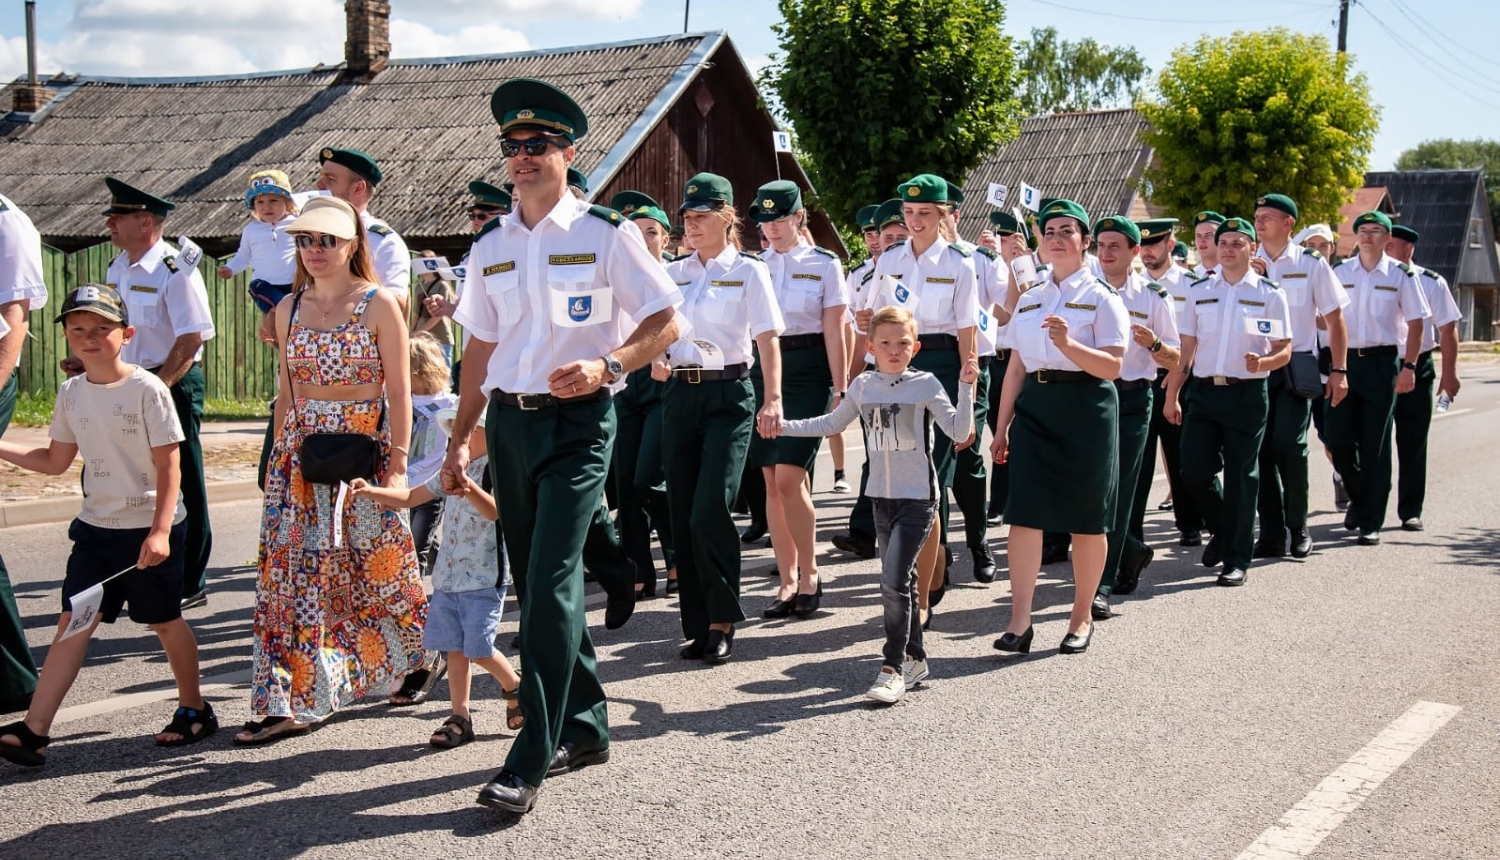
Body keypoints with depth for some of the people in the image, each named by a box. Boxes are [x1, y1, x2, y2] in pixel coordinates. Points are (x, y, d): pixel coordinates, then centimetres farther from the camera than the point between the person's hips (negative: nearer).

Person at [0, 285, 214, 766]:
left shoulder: (147, 389, -13)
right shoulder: (71, 393, 5)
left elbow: (168, 465, -14)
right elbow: (55, 461, 14)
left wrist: (160, 531, -21)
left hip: (151, 530, -5)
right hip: (96, 528, 5)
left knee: (164, 621, 7)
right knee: (73, 622, 0)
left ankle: (194, 710, 26)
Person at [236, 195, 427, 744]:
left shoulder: (379, 305, -4)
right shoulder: (289, 308, 11)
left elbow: (399, 392, -6)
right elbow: (286, 393, 16)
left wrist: (398, 465, -13)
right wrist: (277, 456, 13)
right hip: (301, 453, 4)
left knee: (379, 569, 4)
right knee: (293, 573, -1)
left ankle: (419, 656, 28)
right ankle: (289, 702, 4)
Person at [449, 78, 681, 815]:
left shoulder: (606, 233, -4)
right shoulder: (490, 249, 11)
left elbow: (664, 322, -4)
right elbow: (481, 347, 16)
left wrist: (605, 366, -21)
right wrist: (460, 441, 13)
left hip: (575, 423, -6)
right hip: (509, 422, 6)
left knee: (550, 584, -13)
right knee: (534, 583, 11)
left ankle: (530, 760, -9)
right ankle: (585, 726, 26)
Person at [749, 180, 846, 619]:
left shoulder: (824, 264, 1)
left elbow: (834, 330, -2)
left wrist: (841, 389, -6)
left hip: (807, 371, -4)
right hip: (761, 368, 4)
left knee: (789, 478, -14)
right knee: (772, 482, 3)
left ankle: (810, 574, 3)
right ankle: (788, 581, 11)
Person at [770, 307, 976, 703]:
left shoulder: (925, 384, -7)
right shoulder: (863, 386, 5)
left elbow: (959, 431, -11)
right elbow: (831, 423, 17)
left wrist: (966, 386, -21)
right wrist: (782, 425, 10)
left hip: (918, 497, -5)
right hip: (883, 496, 5)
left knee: (893, 581, -13)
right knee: (901, 580, 14)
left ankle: (893, 667, -6)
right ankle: (915, 658, 26)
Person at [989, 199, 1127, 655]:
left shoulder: (1102, 297, 1)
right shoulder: (1029, 300, 15)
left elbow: (1112, 365, -10)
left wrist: (1068, 343, -26)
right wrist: (1002, 426, 13)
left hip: (1086, 408, -4)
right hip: (1035, 407, 4)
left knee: (1086, 519, 4)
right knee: (1024, 511, -7)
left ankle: (1082, 617, 18)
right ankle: (1019, 621, -7)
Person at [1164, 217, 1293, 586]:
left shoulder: (1269, 294, 2)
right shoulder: (1199, 292, 10)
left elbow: (1284, 351, 0)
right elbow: (1186, 347, 11)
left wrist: (1262, 363, -22)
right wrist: (1171, 396, 8)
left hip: (1247, 394, -3)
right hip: (1204, 392, 3)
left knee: (1241, 477, 2)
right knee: (1194, 472, -1)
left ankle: (1237, 558, 13)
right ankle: (1222, 531, 28)